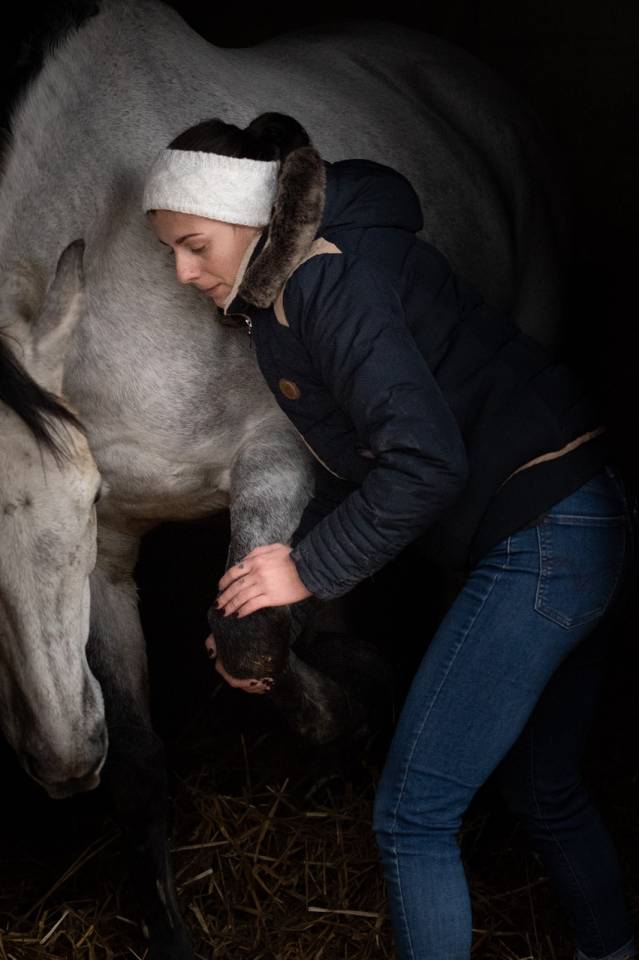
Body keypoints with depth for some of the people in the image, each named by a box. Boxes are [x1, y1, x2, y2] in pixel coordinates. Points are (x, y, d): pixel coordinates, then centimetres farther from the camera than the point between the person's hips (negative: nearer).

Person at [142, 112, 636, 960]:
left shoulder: (329, 279, -17)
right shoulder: (291, 297, 14)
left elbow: (425, 461, -26)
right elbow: (354, 470, 20)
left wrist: (309, 569, -14)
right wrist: (263, 610, 16)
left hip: (542, 533, -10)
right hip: (571, 532, 10)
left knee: (413, 818, -3)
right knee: (543, 790, 24)